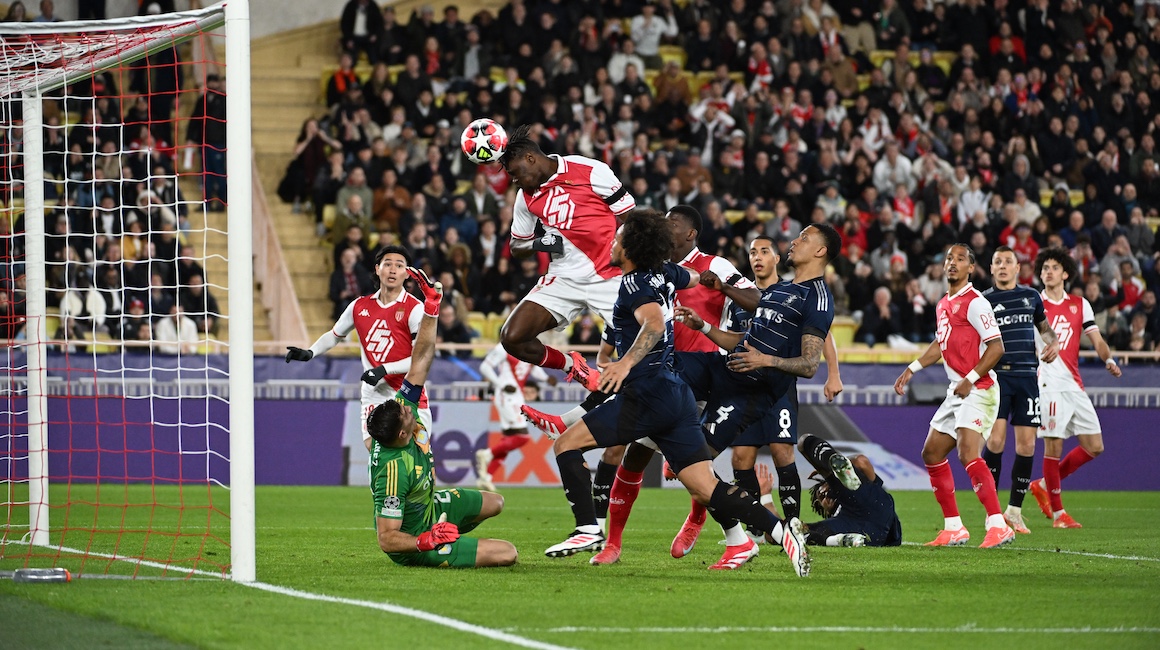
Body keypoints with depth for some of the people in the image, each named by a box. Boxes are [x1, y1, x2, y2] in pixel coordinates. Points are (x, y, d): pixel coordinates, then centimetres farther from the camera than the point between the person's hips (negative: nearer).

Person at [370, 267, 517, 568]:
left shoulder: (400, 413, -19)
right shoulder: (395, 469, -40)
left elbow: (420, 360, -13)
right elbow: (387, 539, -35)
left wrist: (431, 304, -19)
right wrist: (427, 541, -49)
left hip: (430, 507, 9)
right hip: (413, 542, -9)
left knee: (494, 503, 26)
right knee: (507, 554, -11)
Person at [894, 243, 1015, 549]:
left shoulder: (975, 303, -12)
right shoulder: (944, 304, 16)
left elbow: (996, 347, -17)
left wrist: (969, 380, -20)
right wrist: (911, 369, 26)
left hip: (978, 390, -10)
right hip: (957, 391, 10)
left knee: (968, 453, -24)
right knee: (932, 453, 11)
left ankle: (998, 526, -28)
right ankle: (954, 528, 17)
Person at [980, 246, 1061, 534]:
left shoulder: (1031, 296, 14)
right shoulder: (983, 300, 4)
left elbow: (1043, 325, 28)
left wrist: (1053, 343, 8)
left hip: (1027, 375, 3)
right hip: (996, 375, -3)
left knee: (1026, 445, 0)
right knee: (995, 439, -16)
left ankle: (1014, 510, 12)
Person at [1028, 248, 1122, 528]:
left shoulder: (1080, 305, 14)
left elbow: (1096, 340, 10)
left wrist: (1108, 359, -9)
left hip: (1075, 386, 5)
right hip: (1049, 385, -5)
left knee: (1094, 446, 3)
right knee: (1053, 445, -10)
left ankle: (1045, 485, 19)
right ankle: (1057, 512, -1)